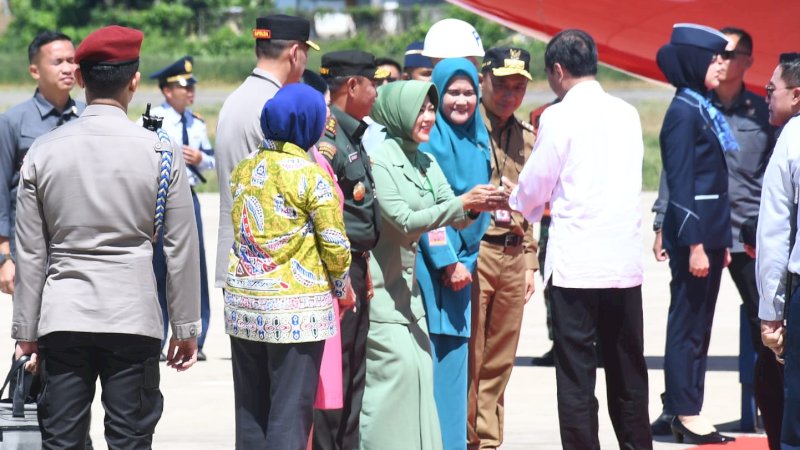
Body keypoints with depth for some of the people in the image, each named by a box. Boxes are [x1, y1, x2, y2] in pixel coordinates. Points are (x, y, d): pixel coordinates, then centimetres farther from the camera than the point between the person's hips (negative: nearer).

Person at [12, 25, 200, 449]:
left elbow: (30, 254, 3)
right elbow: (180, 251, 0)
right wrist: (186, 327, 9)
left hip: (62, 319, 1)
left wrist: (27, 332, 10)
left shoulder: (43, 152, 1)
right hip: (134, 318, -1)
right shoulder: (159, 152, -3)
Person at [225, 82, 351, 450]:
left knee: (250, 408, 12)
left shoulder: (244, 169, 6)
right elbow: (335, 245, -6)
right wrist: (339, 285, 9)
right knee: (290, 412, -2)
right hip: (296, 308, -6)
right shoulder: (310, 175, -11)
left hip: (243, 303, 6)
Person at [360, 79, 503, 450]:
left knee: (419, 364, 4)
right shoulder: (379, 161, -14)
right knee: (397, 364, -13)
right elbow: (404, 221, -23)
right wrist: (462, 202, -28)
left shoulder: (426, 162, 11)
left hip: (407, 284, 8)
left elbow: (456, 218, 6)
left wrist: (476, 205, -15)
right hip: (377, 284, -8)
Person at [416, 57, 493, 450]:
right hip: (432, 256, -8)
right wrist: (448, 262, -17)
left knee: (455, 352, 9)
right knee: (435, 352, -9)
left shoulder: (477, 138, 13)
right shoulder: (430, 137, -11)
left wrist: (468, 256, 15)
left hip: (462, 256, 8)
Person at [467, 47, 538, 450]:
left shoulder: (526, 136, 16)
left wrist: (529, 261, 17)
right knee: (469, 357, -6)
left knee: (499, 362, 8)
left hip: (513, 256, 6)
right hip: (473, 250, -6)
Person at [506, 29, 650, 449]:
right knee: (627, 371, 12)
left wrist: (513, 202, 21)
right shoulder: (627, 114, 8)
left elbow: (533, 189, -3)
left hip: (575, 263, -5)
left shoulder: (559, 117, -8)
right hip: (625, 262, 5)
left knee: (576, 372, -1)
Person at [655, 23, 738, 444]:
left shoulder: (703, 109, 14)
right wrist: (695, 244, -19)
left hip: (710, 232, 9)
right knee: (687, 325, -3)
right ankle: (685, 414, 1)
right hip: (692, 234, -9)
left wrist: (721, 241, 15)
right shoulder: (683, 112, -13)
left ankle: (688, 412, 16)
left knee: (698, 326, 11)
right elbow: (680, 184, -16)